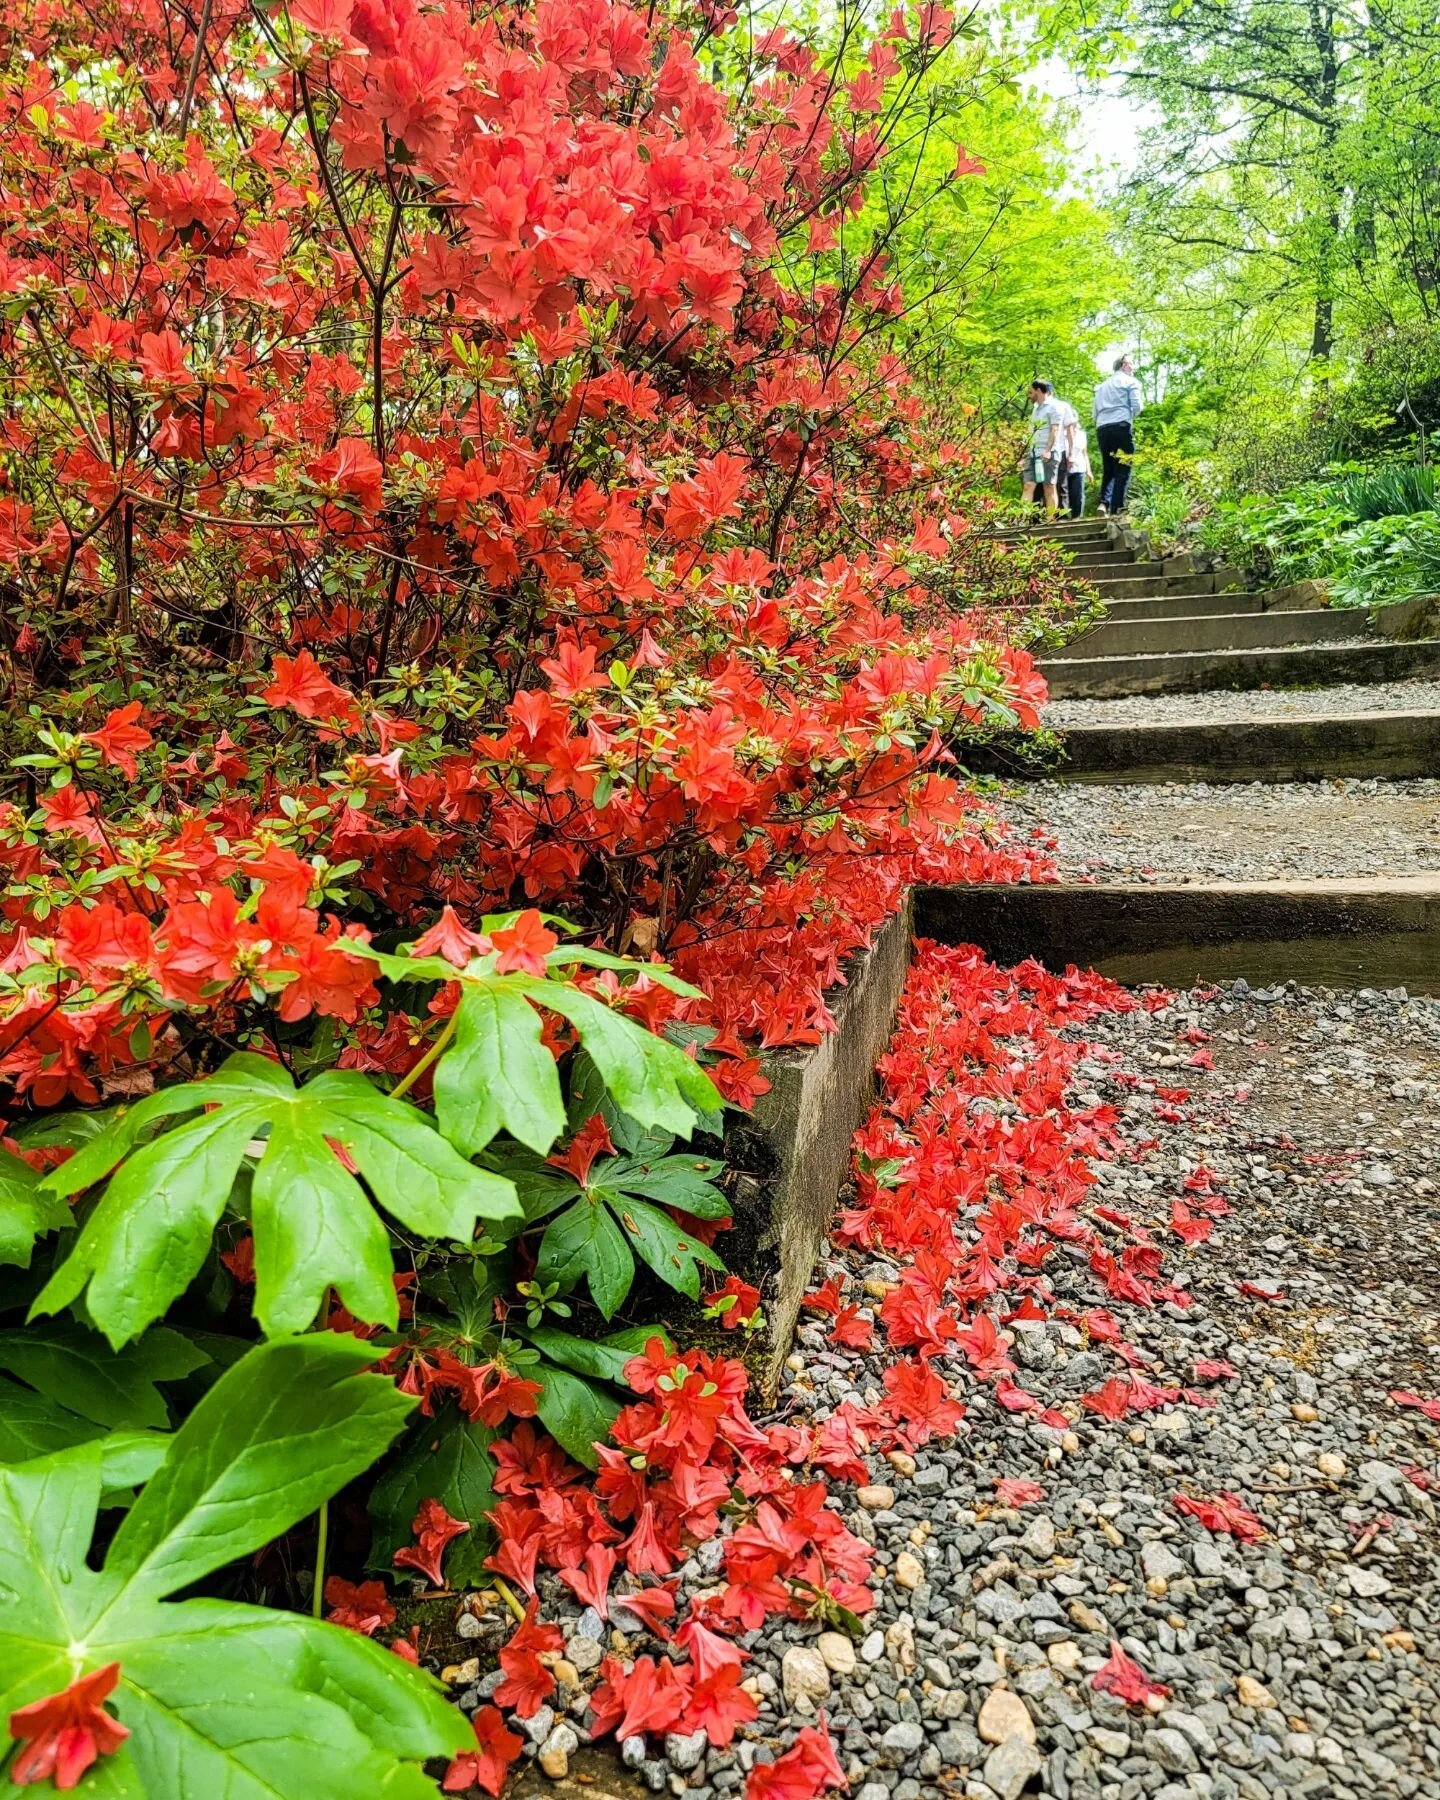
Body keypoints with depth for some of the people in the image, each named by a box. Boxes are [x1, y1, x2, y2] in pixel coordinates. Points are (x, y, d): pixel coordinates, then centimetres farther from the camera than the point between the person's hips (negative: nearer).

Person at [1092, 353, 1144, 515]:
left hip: (1102, 428, 6)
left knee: (1108, 470, 8)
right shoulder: (1130, 381, 9)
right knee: (1122, 470, -6)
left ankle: (1104, 503, -13)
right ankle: (1117, 508, -14)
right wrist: (1131, 416, 16)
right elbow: (1136, 406, -2)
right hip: (1121, 427, -5)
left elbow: (1095, 412, 22)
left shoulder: (1102, 385, 27)